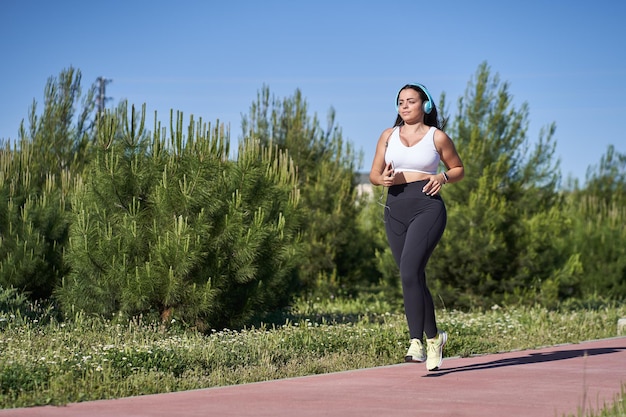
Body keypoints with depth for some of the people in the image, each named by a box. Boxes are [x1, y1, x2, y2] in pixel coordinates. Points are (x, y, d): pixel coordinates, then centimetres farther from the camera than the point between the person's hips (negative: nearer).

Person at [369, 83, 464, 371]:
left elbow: (459, 169, 15)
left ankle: (416, 342, -20)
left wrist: (442, 177, -6)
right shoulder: (389, 136, 13)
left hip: (427, 208, -5)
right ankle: (433, 337, 21)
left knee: (409, 272, -21)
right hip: (396, 209, 5)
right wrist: (384, 179, -8)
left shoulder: (437, 137, 4)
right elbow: (373, 174, 15)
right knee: (414, 279, 7)